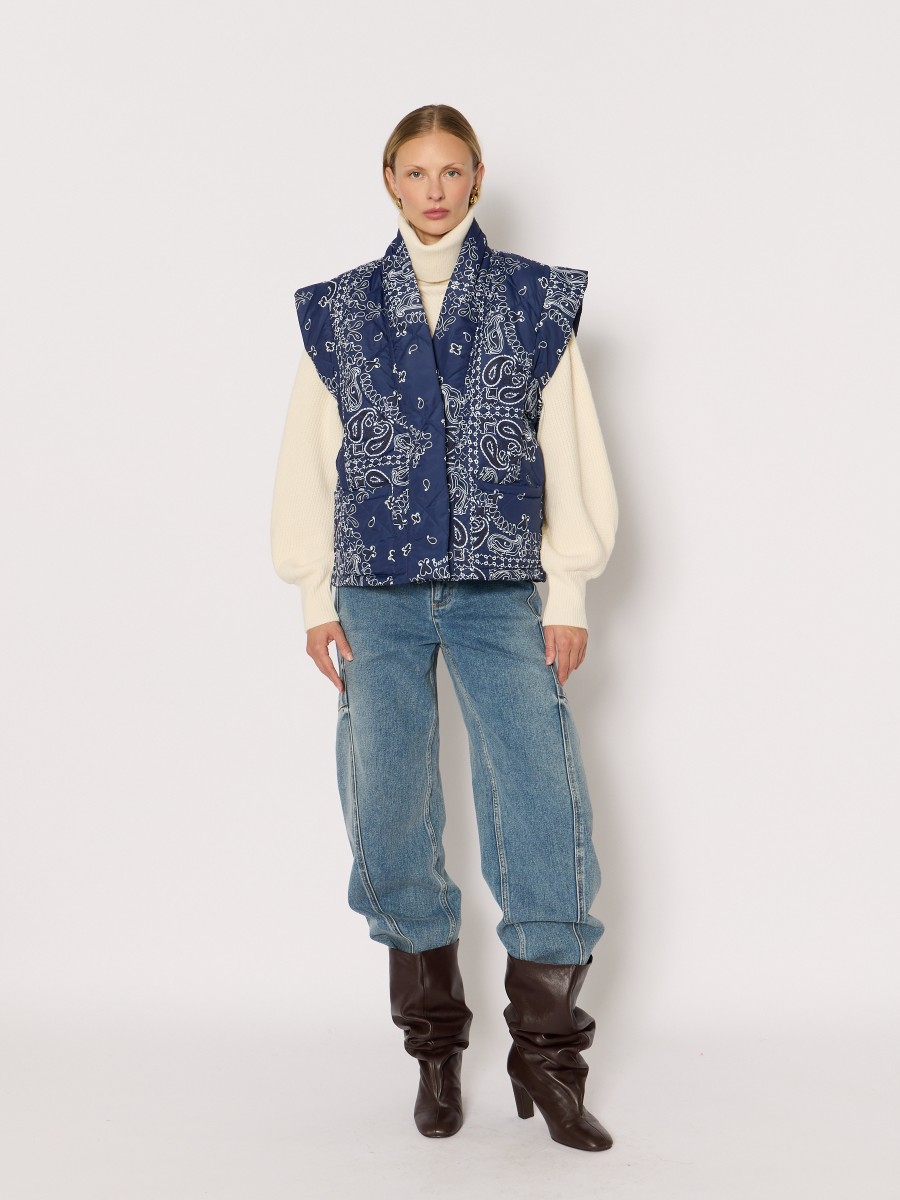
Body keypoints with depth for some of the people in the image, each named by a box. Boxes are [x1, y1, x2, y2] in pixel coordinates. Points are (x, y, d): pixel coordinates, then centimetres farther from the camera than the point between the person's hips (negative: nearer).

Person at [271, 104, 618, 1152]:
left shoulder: (535, 301, 7)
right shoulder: (338, 310, 9)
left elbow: (571, 449, 5)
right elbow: (308, 459, 9)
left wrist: (568, 592, 0)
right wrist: (315, 596, 5)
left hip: (501, 594, -1)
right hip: (379, 598, 1)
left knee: (544, 811, -7)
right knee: (392, 819, 3)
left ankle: (546, 1061, 7)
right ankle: (435, 1050, 20)